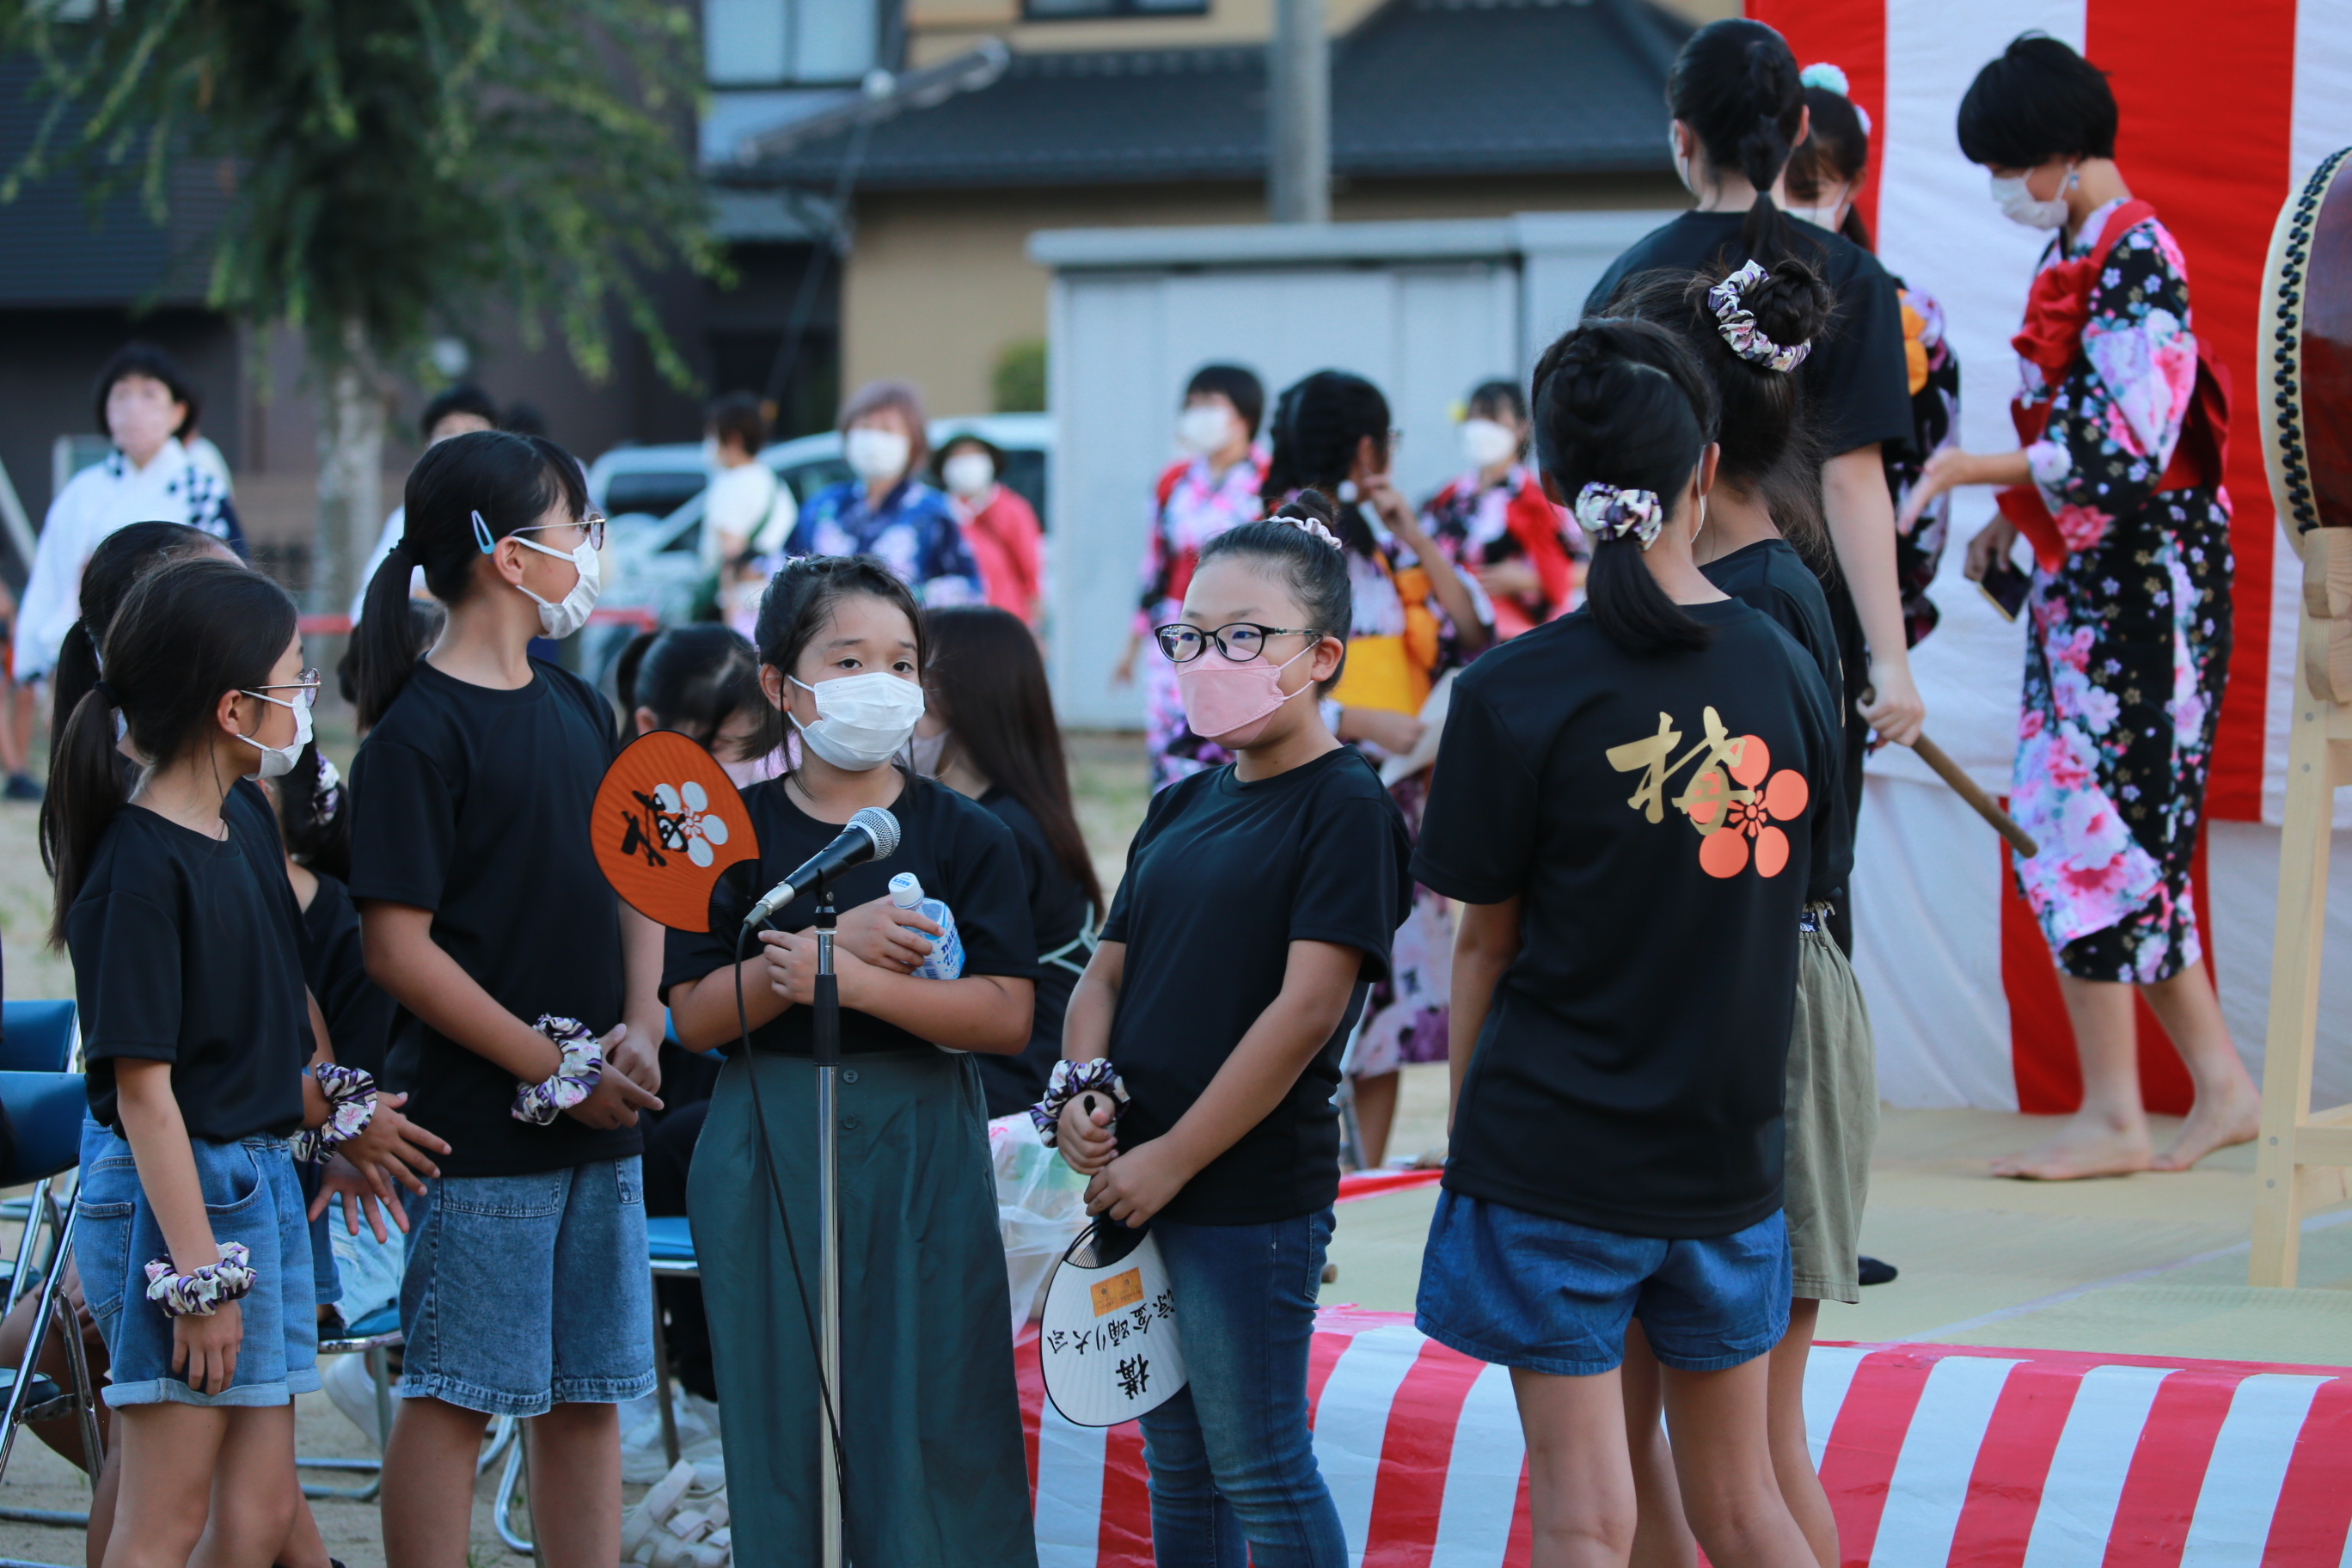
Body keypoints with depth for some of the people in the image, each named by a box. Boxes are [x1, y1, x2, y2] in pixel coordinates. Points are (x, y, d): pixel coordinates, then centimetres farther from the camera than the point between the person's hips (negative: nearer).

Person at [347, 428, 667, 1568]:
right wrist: (552, 1069, -14)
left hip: (598, 1123, 7)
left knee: (588, 1392, 11)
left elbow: (637, 885, 18)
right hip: (480, 1122, -7)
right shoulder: (418, 733, -12)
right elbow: (398, 946, -15)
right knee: (455, 1394, -2)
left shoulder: (577, 712, 12)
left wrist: (638, 1031, -1)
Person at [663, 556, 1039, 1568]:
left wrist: (852, 983, -20)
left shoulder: (965, 837, 1)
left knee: (931, 1424, -2)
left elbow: (1007, 1019, -8)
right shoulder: (733, 832, 4)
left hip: (921, 1151, -1)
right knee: (783, 1422, 4)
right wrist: (837, 941, -17)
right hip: (769, 1154, 1)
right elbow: (696, 1017, -4)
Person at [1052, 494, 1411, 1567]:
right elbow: (1110, 969, 17)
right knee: (1177, 1467, 15)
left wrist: (1173, 1158, -17)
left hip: (1252, 1190, -8)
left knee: (1259, 1473, -3)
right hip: (1140, 1187, 8)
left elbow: (1309, 1005, -18)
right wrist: (1080, 1090, -5)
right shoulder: (1181, 809, 14)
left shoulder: (1346, 808, -11)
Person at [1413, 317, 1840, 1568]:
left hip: (1554, 1154, -4)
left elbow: (1485, 949, -4)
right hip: (1729, 1152, 4)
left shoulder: (1515, 697, -11)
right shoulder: (1785, 671, 1)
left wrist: (1464, 1139, 8)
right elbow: (1794, 903, 9)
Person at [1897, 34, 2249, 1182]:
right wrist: (2013, 515, 11)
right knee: (2120, 832, 10)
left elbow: (2126, 453, -21)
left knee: (2088, 829, -7)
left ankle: (2114, 1118, -3)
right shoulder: (2078, 257, 13)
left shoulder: (2135, 258, -15)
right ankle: (2219, 1087, 14)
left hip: (2140, 581, -9)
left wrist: (1974, 469, -18)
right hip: (2085, 581, 9)